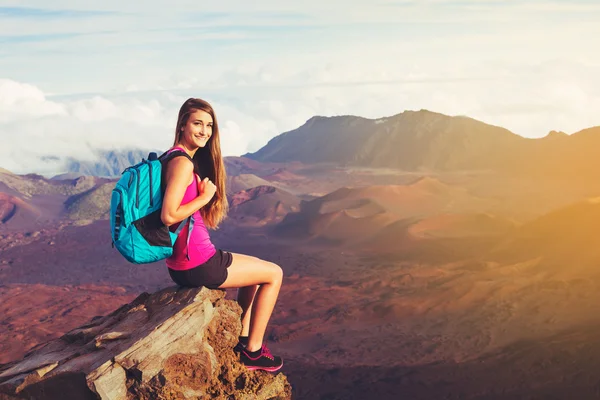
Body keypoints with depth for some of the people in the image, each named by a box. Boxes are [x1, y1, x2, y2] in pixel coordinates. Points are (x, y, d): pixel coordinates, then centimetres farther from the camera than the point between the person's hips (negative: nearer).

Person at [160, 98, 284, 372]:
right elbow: (169, 215, -27)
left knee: (257, 267, 30)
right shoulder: (183, 162, -19)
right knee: (273, 274, 6)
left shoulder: (175, 157, 12)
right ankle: (253, 350, 16)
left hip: (183, 261, 10)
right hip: (196, 265, -10)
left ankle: (243, 340, 31)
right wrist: (204, 196, -16)